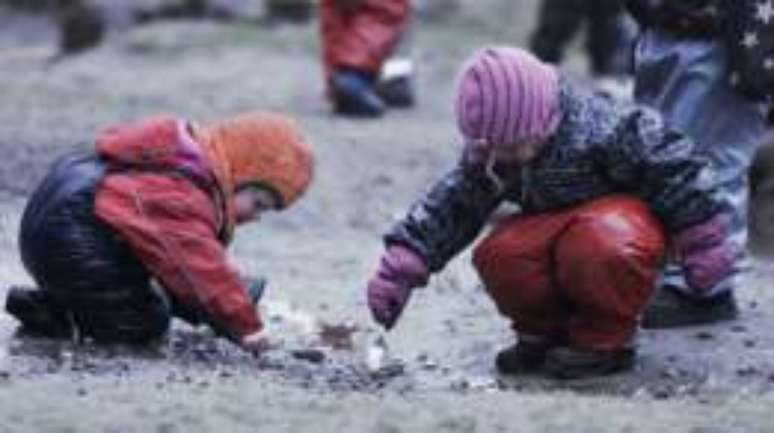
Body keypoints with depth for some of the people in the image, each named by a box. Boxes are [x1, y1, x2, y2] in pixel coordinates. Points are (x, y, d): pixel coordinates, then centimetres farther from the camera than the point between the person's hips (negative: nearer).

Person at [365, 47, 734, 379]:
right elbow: (451, 205, -1)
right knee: (499, 255, -27)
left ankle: (606, 341, -14)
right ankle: (546, 331, 2)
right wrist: (399, 269, -8)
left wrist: (702, 241, -14)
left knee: (600, 246, -42)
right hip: (552, 223, 6)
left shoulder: (600, 128, -27)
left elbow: (674, 167, -20)